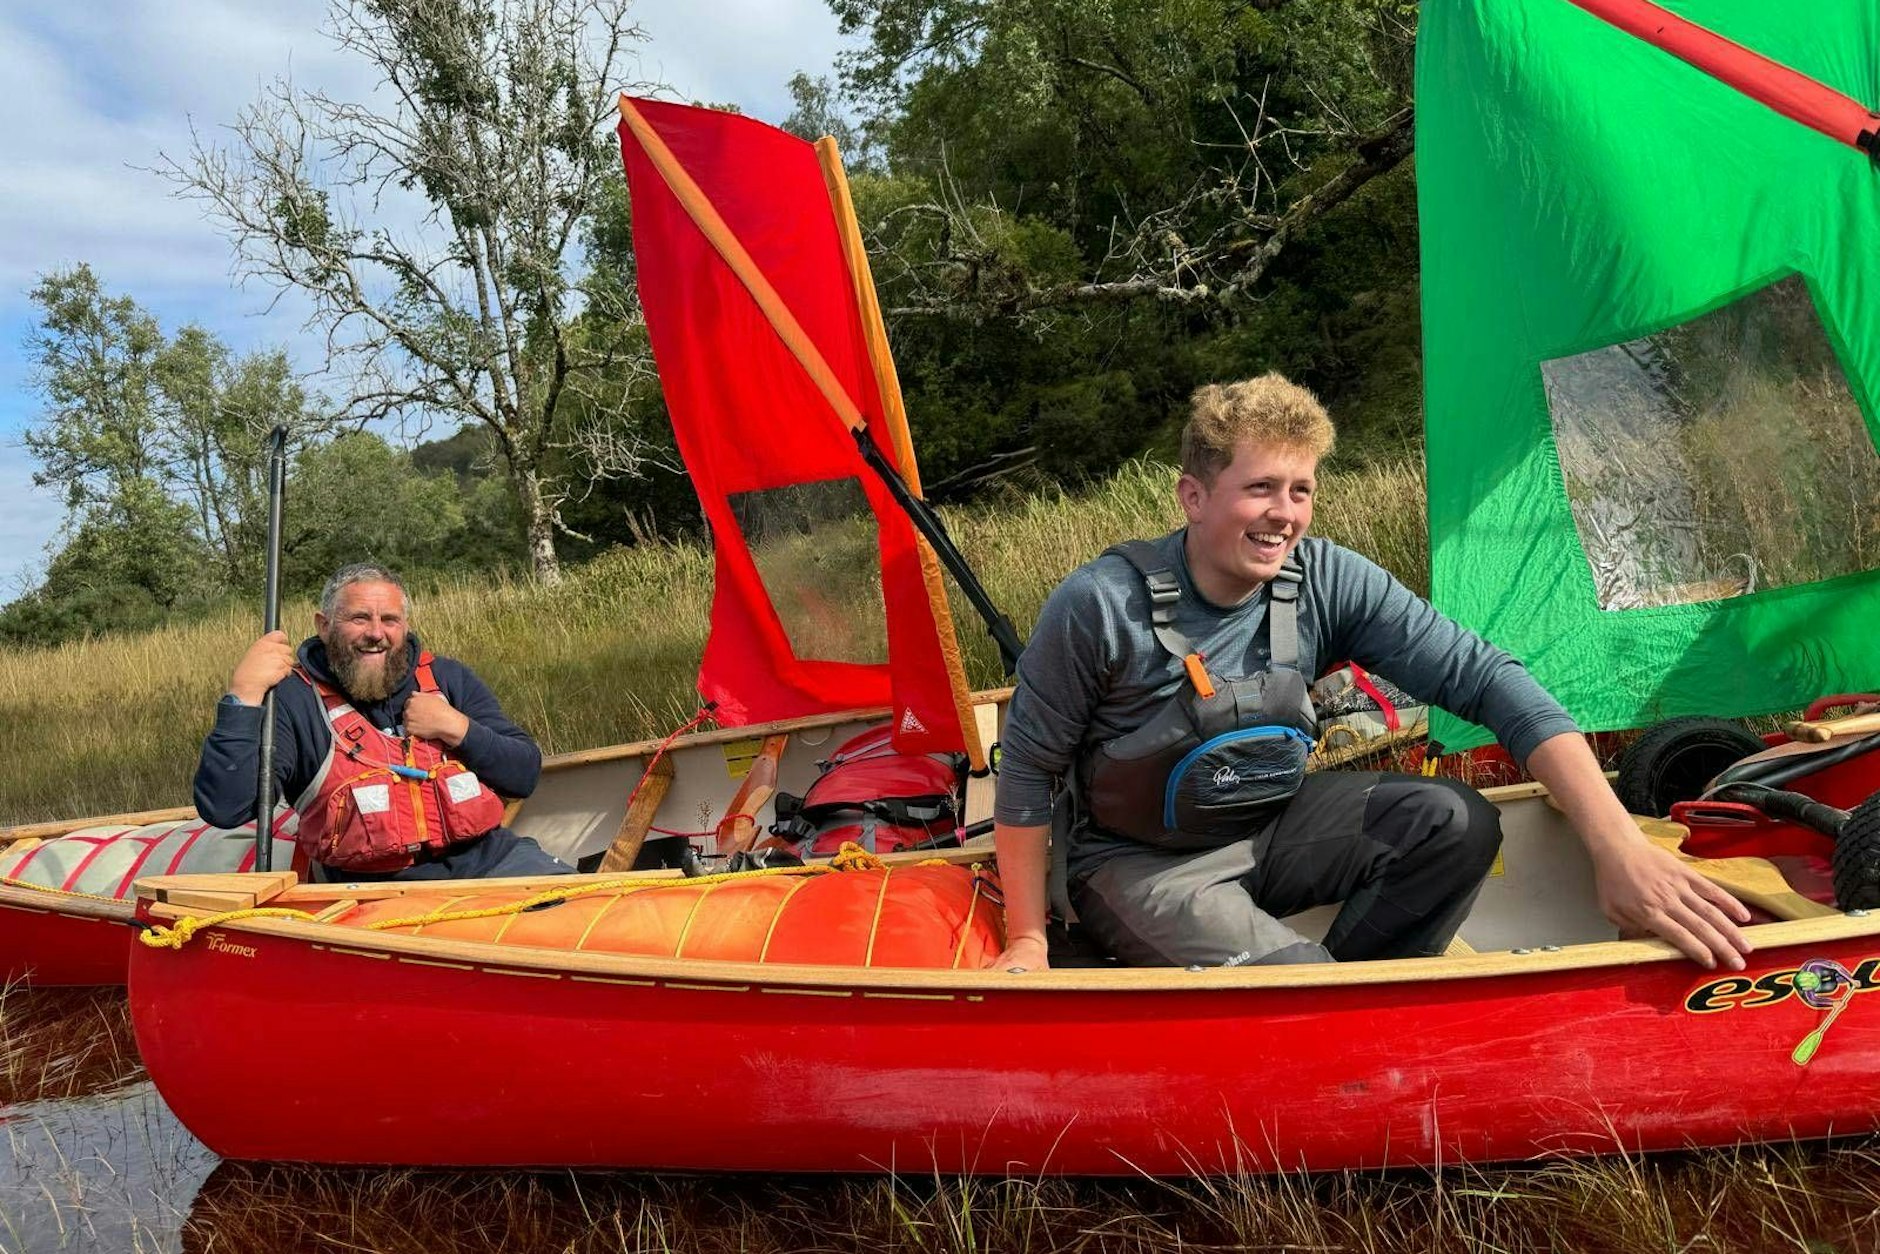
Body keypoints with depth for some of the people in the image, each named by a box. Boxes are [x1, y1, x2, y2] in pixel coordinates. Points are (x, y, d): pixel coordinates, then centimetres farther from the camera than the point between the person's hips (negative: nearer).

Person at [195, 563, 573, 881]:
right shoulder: (294, 699, 2)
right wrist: (243, 693, -15)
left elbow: (526, 773, 11)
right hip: (381, 889, -4)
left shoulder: (449, 678, 14)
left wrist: (457, 728, -4)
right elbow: (223, 809, -10)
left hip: (489, 857, 4)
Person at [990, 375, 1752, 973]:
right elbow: (1028, 766, -13)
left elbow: (1482, 677, -19)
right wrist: (1027, 941, -9)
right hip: (1135, 861, -5)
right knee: (1298, 987, -30)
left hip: (1266, 824, 5)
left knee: (1457, 823, -16)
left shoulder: (1329, 582, -13)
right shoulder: (1099, 606, -24)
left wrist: (1620, 846, -29)